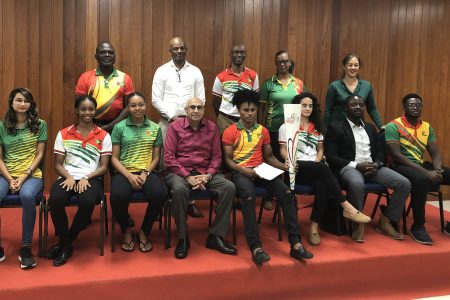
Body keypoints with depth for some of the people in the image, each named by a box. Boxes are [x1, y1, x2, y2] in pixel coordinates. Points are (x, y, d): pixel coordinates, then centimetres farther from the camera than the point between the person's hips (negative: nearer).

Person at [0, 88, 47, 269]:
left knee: (27, 195, -37)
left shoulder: (40, 124, 5)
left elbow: (40, 155, 1)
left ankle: (26, 248, -23)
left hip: (31, 174, -2)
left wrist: (24, 176, -10)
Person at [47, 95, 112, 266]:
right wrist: (68, 177, -12)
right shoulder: (63, 134, 11)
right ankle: (66, 245, -10)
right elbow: (57, 164, 9)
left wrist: (86, 178, -14)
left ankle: (65, 242, -9)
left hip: (91, 178, -1)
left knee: (87, 202, -35)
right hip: (67, 177, 1)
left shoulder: (103, 136, 7)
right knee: (55, 200, -32)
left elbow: (104, 167, 3)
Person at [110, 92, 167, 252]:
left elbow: (156, 157, 10)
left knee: (160, 195, -31)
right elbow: (114, 158, 3)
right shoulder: (119, 127, 5)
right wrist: (130, 176, -12)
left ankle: (144, 231, -1)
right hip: (124, 172, -1)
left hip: (147, 171, 1)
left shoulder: (155, 128, 10)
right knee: (117, 197, -33)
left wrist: (145, 173, -9)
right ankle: (126, 231, 1)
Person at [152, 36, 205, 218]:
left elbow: (201, 98, 6)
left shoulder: (195, 72, 8)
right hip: (168, 121, -1)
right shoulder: (162, 71, 2)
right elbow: (156, 99, -2)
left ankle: (190, 201, 6)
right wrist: (172, 116, -9)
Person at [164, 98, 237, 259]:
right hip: (179, 172, -3)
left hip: (205, 172, 3)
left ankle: (216, 236, -12)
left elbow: (216, 156, 8)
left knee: (229, 187, -21)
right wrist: (188, 177, -15)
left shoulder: (212, 127, 9)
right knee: (179, 190, -37)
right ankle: (183, 238, -17)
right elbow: (168, 157, -6)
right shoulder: (175, 127, 0)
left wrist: (208, 175, -10)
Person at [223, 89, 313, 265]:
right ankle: (255, 248, -38)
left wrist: (285, 167, 1)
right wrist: (243, 170, -18)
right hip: (240, 171, -4)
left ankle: (295, 244, -22)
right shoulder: (230, 132, 4)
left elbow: (269, 157, 18)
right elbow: (228, 159, 0)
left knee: (286, 193, -22)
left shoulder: (263, 131, 16)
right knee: (249, 196, -37)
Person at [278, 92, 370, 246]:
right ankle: (347, 207, -33)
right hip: (297, 169, -4)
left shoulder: (316, 127, 24)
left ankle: (314, 228, -24)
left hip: (315, 169, 4)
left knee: (322, 187, -31)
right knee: (323, 167, -34)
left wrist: (317, 162, 0)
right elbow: (283, 151, 2)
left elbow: (320, 150, 22)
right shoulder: (287, 126, 9)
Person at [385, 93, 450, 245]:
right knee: (421, 179, -37)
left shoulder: (427, 127, 12)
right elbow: (396, 155, -18)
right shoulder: (393, 126, -8)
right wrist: (426, 172, -23)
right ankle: (418, 226, -21)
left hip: (422, 165, 7)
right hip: (400, 166, -7)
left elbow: (435, 153, 11)